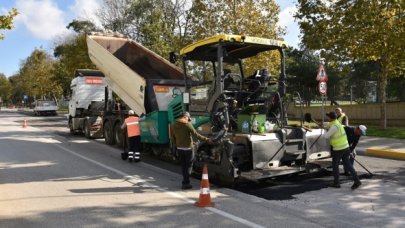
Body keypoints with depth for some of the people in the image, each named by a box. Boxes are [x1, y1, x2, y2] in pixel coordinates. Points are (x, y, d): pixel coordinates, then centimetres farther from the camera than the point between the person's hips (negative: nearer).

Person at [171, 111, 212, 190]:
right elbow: (196, 135, -18)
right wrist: (206, 139, -14)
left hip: (179, 148, 6)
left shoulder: (174, 125, 5)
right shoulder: (187, 124, -15)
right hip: (188, 148, -6)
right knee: (188, 165, 3)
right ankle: (186, 183, 2)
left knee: (183, 165, 15)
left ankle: (185, 181, 20)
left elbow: (173, 137, 11)